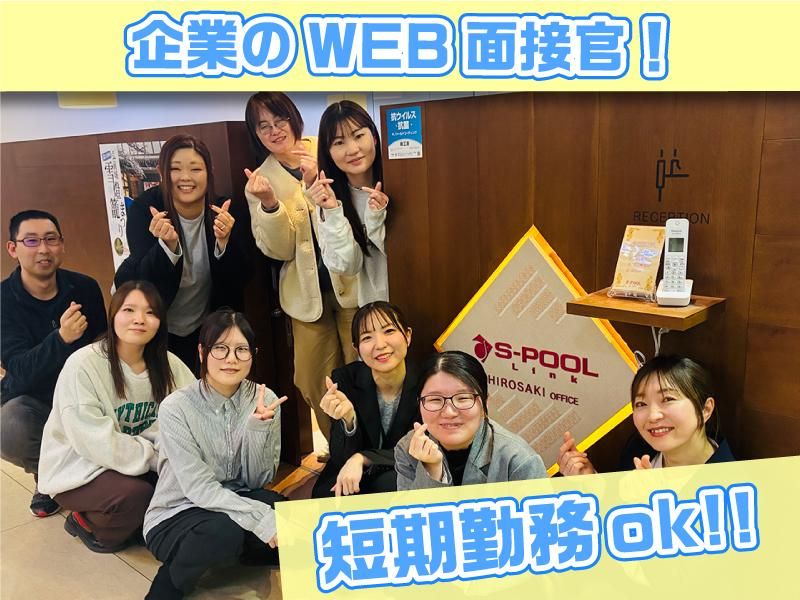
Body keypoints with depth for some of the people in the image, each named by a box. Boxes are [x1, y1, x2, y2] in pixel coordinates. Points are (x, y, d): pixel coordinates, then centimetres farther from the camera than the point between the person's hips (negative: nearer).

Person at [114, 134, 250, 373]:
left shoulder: (223, 211, -16)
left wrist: (224, 241, -36)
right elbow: (147, 281, -25)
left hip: (206, 327, 2)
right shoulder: (144, 209, -20)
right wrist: (168, 244, -43)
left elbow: (239, 279, -18)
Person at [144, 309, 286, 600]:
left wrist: (258, 426, -25)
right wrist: (262, 520, -33)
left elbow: (258, 481, -9)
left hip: (232, 503, 3)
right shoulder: (176, 408, -19)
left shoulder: (263, 400, -8)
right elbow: (199, 489, -23)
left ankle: (246, 549, 5)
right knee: (226, 529, -35)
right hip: (175, 517, -3)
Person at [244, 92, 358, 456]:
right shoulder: (261, 181, 4)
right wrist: (269, 204, -19)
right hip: (308, 292, 2)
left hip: (352, 282, -2)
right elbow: (278, 249, -3)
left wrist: (318, 184, -22)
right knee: (314, 383, 7)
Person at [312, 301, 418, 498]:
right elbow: (341, 459, -13)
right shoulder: (344, 380, -12)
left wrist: (362, 458, -25)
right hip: (348, 483, 0)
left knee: (390, 482, -32)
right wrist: (348, 419, -34)